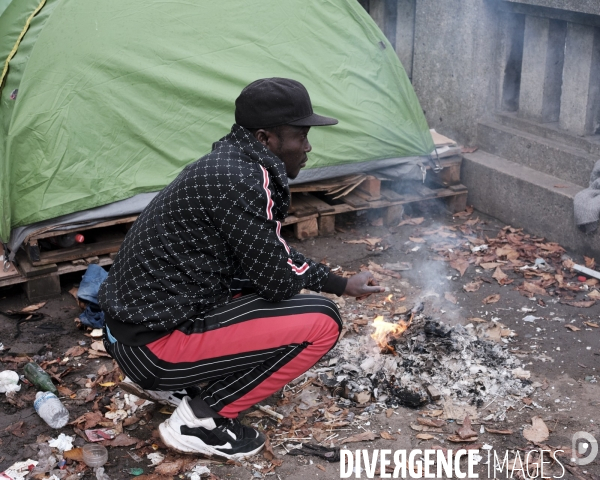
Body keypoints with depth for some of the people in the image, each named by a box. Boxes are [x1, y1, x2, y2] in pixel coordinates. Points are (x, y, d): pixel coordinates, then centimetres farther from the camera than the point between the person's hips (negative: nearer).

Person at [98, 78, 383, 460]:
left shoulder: (234, 163, 9)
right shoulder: (239, 179, -21)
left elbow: (273, 255, 20)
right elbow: (281, 282, -17)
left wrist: (342, 284, 22)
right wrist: (302, 271, 6)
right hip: (154, 342, -10)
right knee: (321, 322, -11)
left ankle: (163, 382, 20)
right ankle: (199, 419, -3)